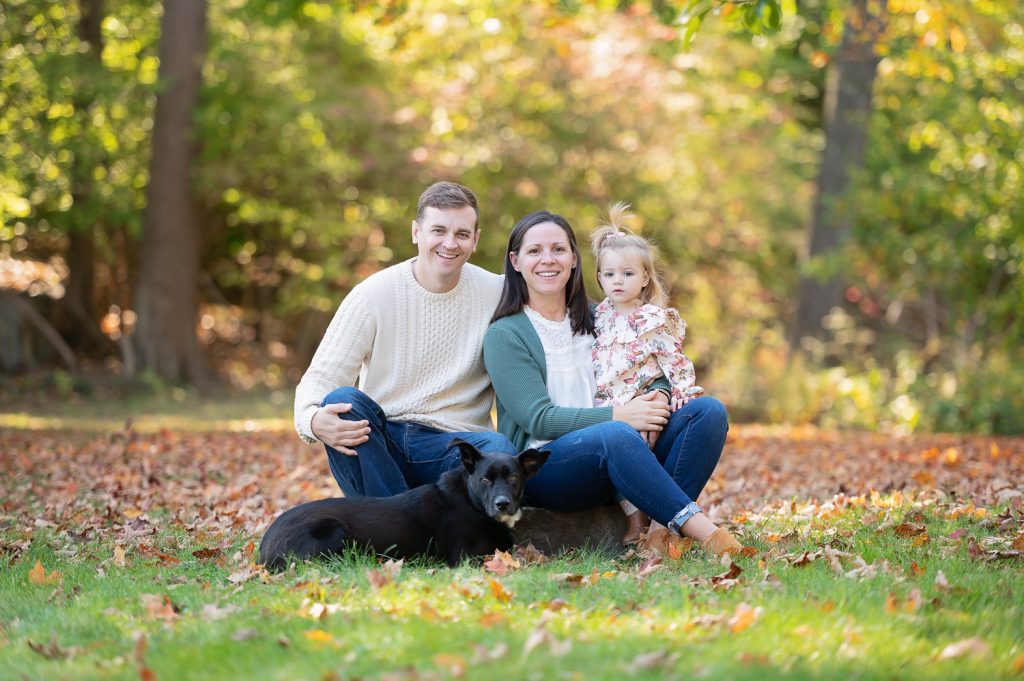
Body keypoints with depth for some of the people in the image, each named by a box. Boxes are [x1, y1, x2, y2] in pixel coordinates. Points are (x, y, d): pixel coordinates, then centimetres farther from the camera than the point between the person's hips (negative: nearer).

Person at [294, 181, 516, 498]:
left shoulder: (496, 294, 1)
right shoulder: (374, 294, -3)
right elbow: (320, 378, -7)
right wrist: (314, 420, -31)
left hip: (451, 447, 0)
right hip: (378, 442, 0)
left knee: (499, 449, -32)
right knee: (343, 400, -31)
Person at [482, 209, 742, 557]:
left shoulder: (594, 319, 16)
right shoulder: (505, 335, 0)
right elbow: (538, 420, -11)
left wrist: (656, 401, -10)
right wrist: (618, 416, -20)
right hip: (543, 469, -6)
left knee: (708, 410, -14)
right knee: (616, 435, -37)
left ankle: (656, 525, -30)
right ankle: (700, 528, -35)